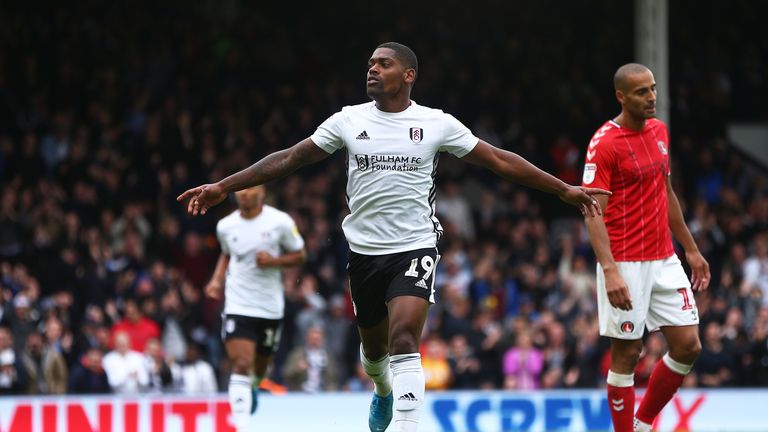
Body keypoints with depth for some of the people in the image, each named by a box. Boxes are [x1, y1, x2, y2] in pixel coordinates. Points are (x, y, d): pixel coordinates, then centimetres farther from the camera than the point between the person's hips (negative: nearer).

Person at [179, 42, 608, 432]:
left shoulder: (437, 123, -4)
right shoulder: (349, 120, 1)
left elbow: (500, 160, 0)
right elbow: (289, 159, 4)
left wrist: (565, 190, -2)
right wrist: (223, 187, 1)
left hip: (415, 248, -3)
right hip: (365, 251, 3)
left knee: (403, 339, -21)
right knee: (374, 344, 18)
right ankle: (384, 392, 51)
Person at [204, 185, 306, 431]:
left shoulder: (280, 222, -7)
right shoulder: (225, 226, 1)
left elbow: (299, 255, 1)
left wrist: (274, 261, -17)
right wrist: (217, 279, 4)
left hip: (270, 307, 0)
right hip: (238, 306, 0)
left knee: (260, 366, 15)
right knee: (241, 365, -16)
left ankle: (252, 389, 52)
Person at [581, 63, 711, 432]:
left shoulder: (659, 131, 9)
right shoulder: (605, 143, -13)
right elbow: (594, 213, -18)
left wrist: (691, 249, 21)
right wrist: (610, 271, -28)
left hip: (664, 260, 7)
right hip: (626, 264, -7)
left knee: (688, 346, 4)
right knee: (627, 354, -2)